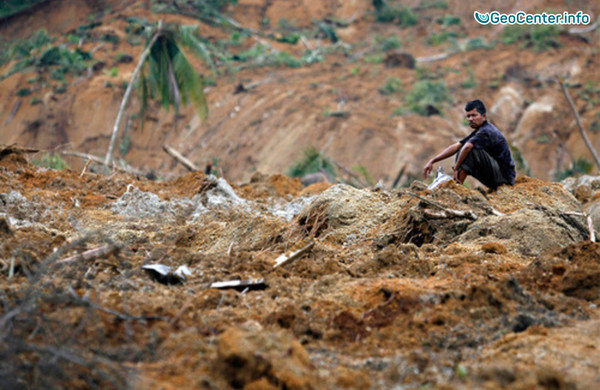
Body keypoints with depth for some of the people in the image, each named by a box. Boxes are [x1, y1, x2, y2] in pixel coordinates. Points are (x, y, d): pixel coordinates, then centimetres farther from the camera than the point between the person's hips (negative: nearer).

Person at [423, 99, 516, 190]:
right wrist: (432, 161, 3)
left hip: (504, 177, -10)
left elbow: (467, 147, -36)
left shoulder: (486, 132, -18)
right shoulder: (480, 131, 12)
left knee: (471, 149, -23)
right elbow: (456, 147, 9)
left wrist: (456, 168, -26)